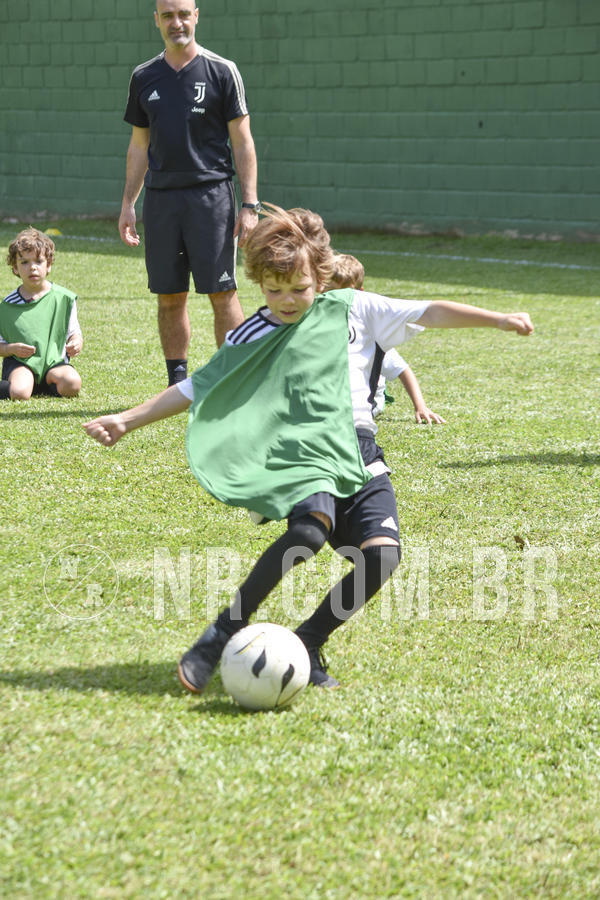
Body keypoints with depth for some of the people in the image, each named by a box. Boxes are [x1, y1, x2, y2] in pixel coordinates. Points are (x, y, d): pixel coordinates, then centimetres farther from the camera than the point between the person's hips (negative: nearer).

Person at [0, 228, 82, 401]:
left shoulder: (63, 298, 4)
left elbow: (74, 333, 10)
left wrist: (76, 343, -13)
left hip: (54, 361, 3)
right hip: (20, 362, -3)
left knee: (72, 383, -29)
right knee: (20, 393, -34)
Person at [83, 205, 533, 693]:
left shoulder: (353, 310, 12)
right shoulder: (250, 339, 12)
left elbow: (428, 312, 11)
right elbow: (194, 390, 14)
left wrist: (499, 319, 6)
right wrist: (127, 420, 7)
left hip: (360, 455, 2)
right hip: (300, 457, -2)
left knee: (382, 553, -23)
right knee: (312, 525, -36)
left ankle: (307, 644, -3)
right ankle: (225, 631, -25)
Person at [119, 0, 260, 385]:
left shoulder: (222, 72, 0)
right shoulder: (144, 77, 12)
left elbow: (242, 142, -1)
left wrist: (250, 205, -8)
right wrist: (128, 204, 11)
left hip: (211, 194, -4)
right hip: (160, 198, 4)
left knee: (222, 292, -6)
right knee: (170, 297, 5)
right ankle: (177, 383, 13)